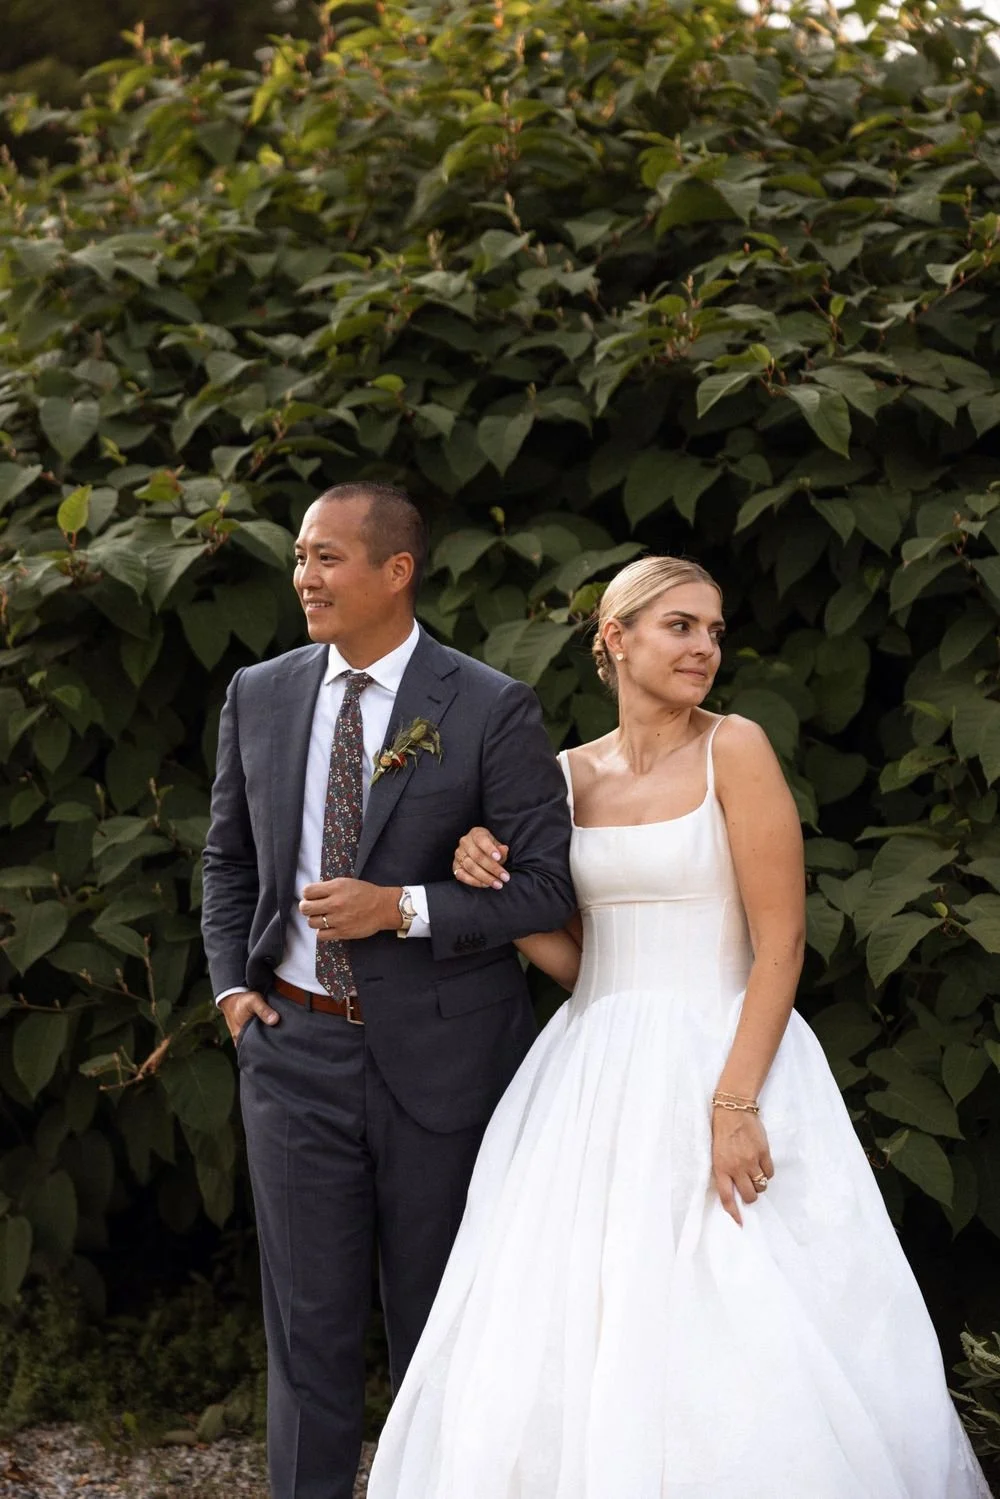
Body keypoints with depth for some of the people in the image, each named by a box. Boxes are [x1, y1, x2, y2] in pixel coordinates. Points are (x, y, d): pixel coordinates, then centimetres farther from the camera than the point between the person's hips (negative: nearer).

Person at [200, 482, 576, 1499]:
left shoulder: (493, 711, -8)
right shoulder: (258, 696, 5)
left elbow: (547, 887, -10)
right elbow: (229, 858, 16)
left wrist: (402, 909, -20)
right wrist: (231, 984, 3)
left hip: (440, 1059, -3)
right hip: (294, 1047, 3)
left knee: (439, 1324, 12)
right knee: (309, 1320, 8)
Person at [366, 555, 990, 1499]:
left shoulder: (734, 749, -6)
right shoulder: (571, 775, 9)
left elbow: (781, 944, -11)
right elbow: (573, 959, 13)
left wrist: (734, 1103, -20)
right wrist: (494, 888, -4)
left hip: (721, 1058, -5)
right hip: (594, 1076, 5)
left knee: (731, 1347, -4)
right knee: (565, 1340, 6)